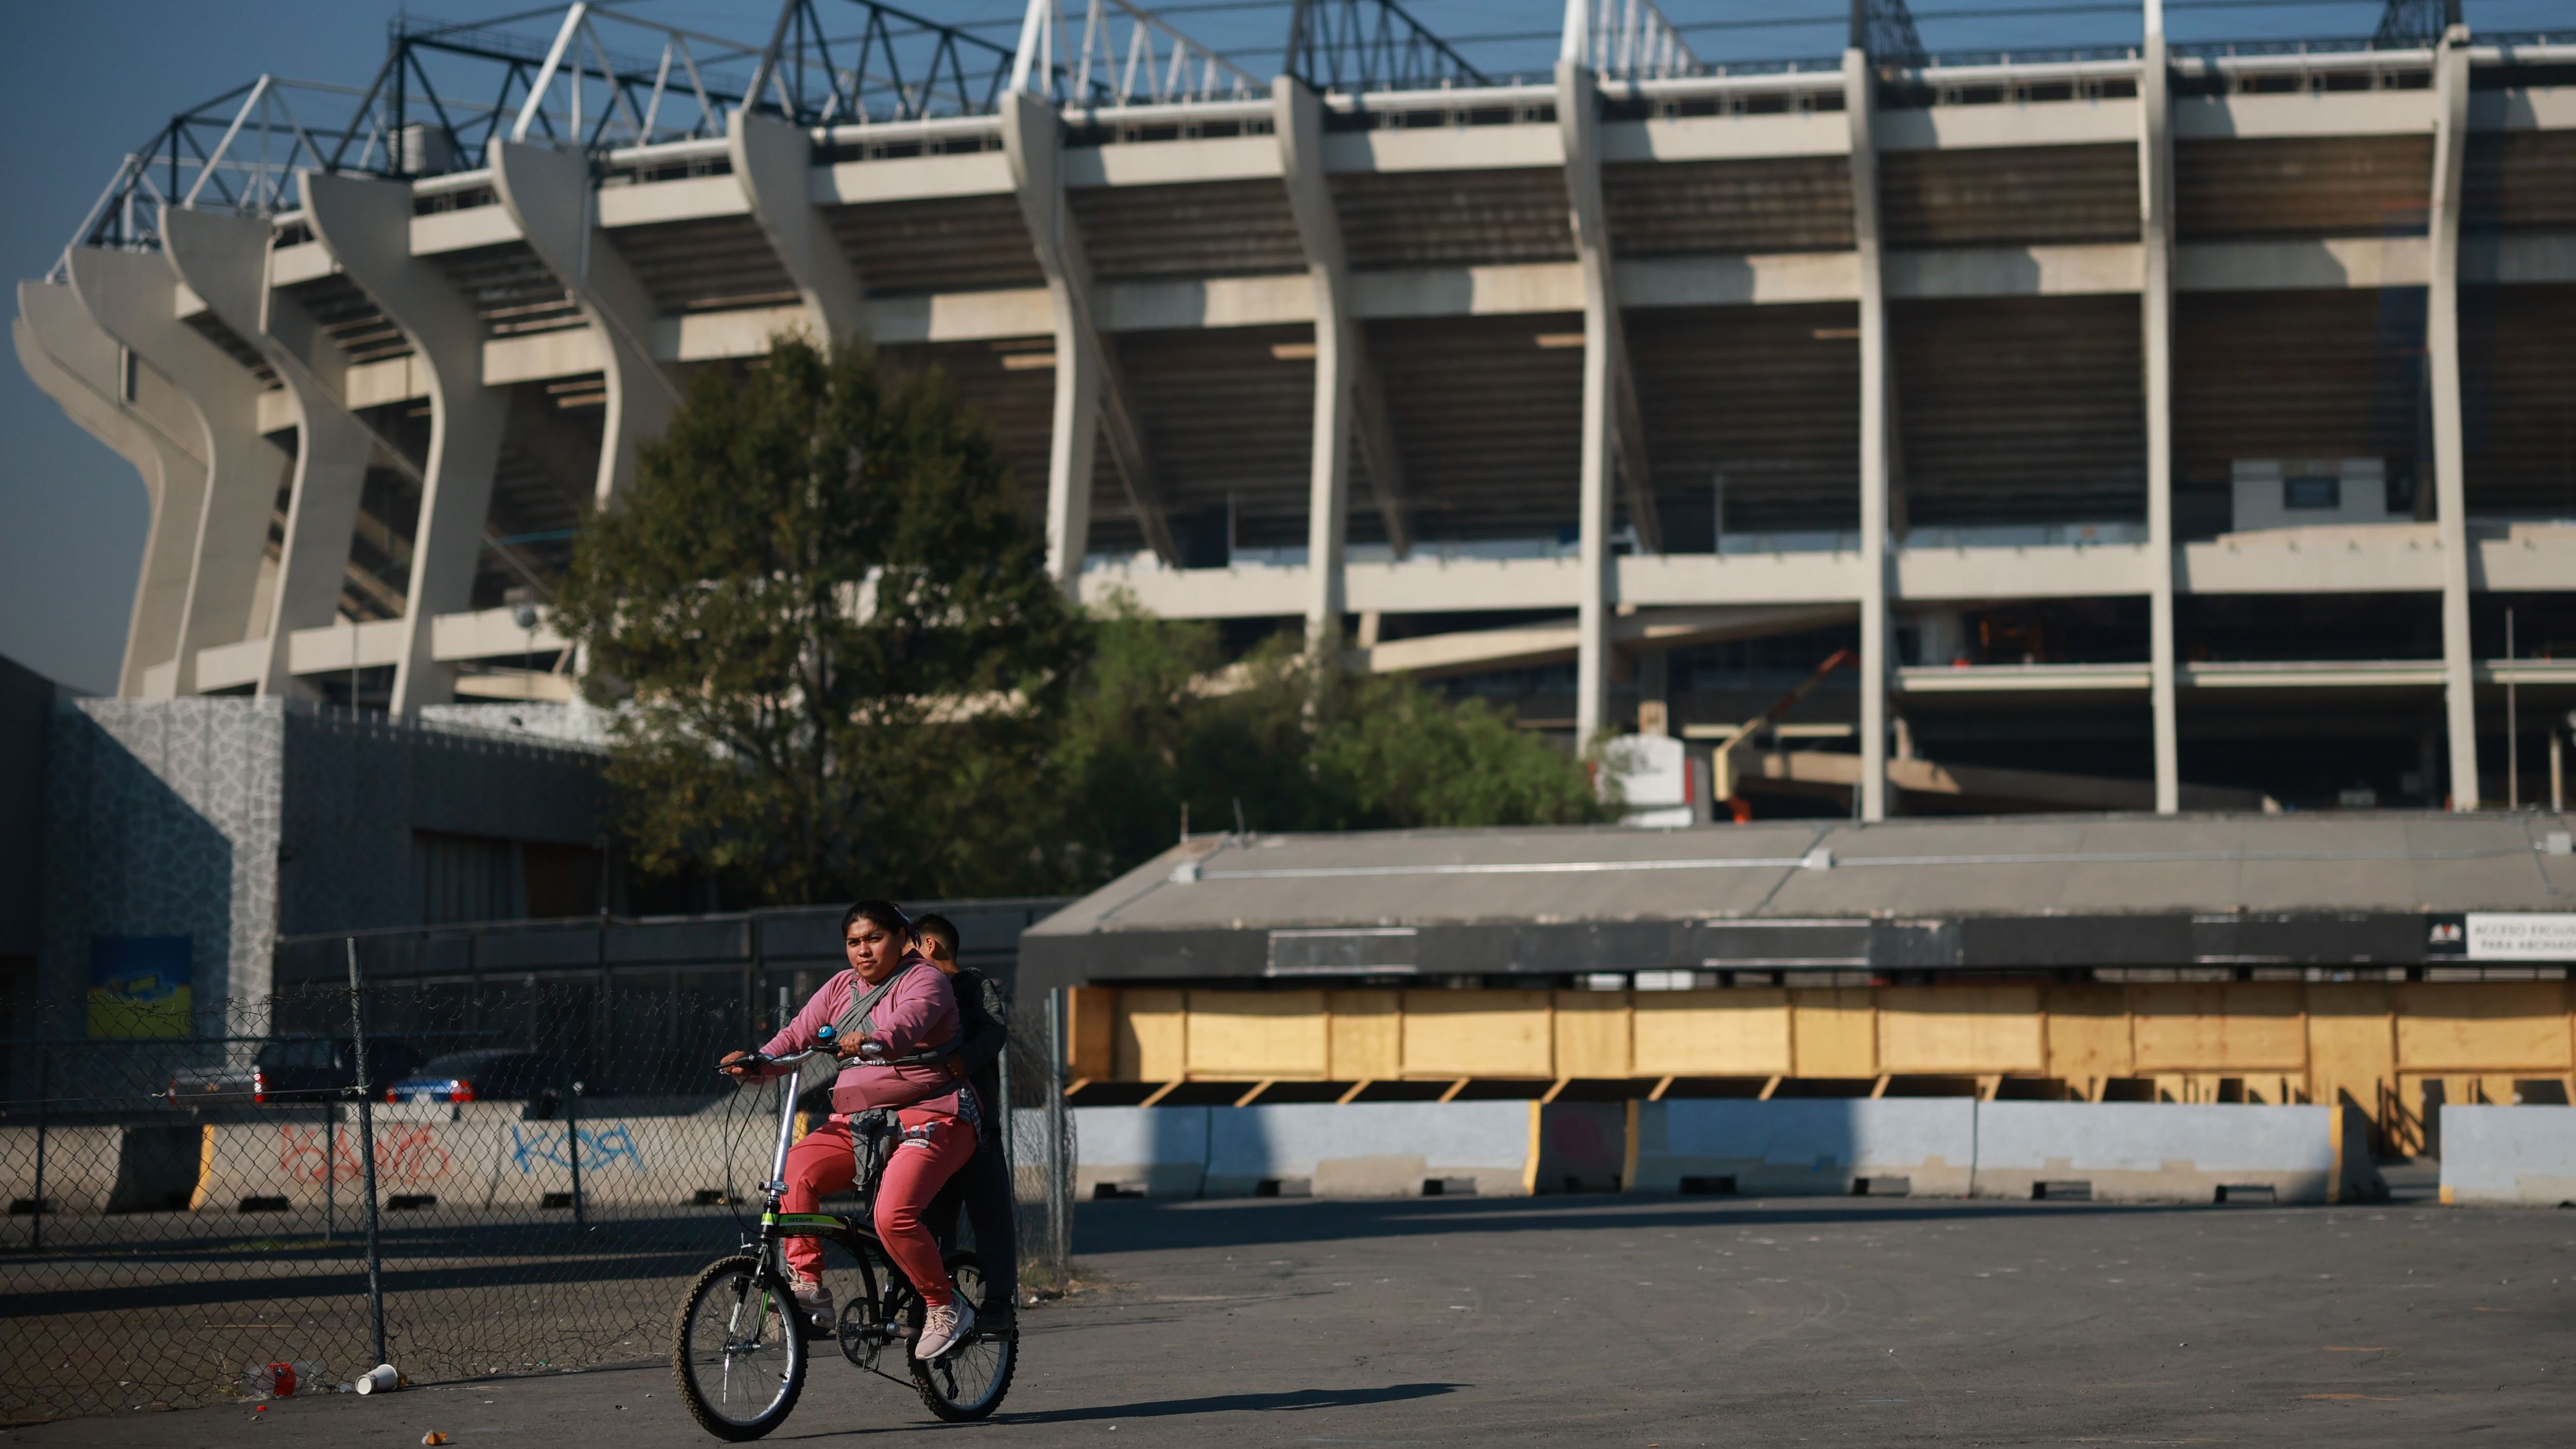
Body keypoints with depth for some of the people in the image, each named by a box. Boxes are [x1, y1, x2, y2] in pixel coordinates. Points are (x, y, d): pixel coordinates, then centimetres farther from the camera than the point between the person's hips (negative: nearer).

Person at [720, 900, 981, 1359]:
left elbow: (906, 1025, -27)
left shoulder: (924, 980, -5)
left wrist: (871, 1042, -48)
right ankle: (808, 1289, -16)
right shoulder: (841, 988, 15)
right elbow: (799, 1034, 4)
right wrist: (759, 1062, -17)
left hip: (930, 1118, -6)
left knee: (894, 1215, -27)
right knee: (795, 1170, -22)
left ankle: (946, 1309, -7)